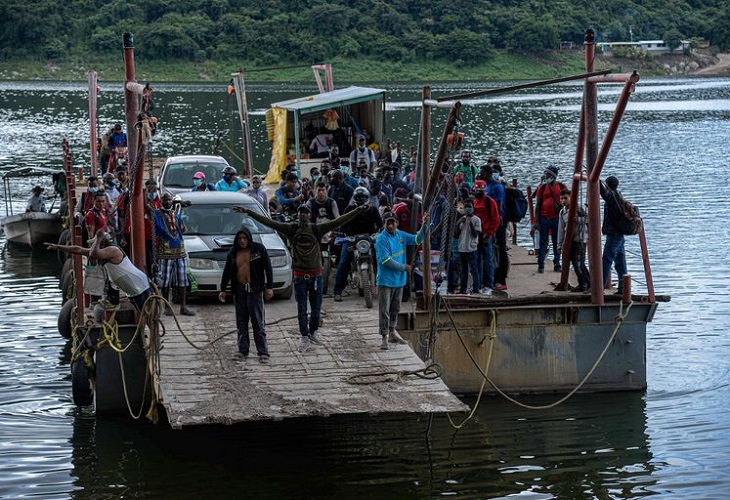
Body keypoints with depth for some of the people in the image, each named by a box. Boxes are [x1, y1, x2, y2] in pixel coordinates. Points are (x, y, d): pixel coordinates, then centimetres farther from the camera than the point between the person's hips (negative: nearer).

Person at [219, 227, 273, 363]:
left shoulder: (259, 249, -2)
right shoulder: (233, 253, 8)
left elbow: (268, 268, -1)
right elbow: (226, 272, 15)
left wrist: (269, 287, -6)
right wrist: (223, 290, 13)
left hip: (255, 290, -4)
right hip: (239, 290, 4)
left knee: (258, 321, -5)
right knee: (241, 322, 6)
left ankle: (263, 352, -4)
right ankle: (243, 351, 12)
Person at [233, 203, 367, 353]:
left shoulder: (317, 229, -3)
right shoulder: (291, 229, -2)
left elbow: (338, 222, -8)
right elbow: (269, 222, -4)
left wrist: (357, 211, -17)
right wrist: (248, 212, -9)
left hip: (316, 275, 0)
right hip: (300, 276, 0)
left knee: (316, 308, 11)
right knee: (301, 309, 3)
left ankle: (313, 332, 32)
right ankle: (305, 338, 11)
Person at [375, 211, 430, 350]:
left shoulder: (401, 235, 6)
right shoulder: (381, 239, -15)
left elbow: (418, 239, 12)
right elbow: (386, 260, -19)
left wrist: (425, 225, -2)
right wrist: (403, 267, -14)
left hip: (399, 280, 7)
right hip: (385, 280, -7)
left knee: (395, 309, 17)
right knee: (384, 310, -5)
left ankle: (392, 333, 30)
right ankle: (385, 337, -3)